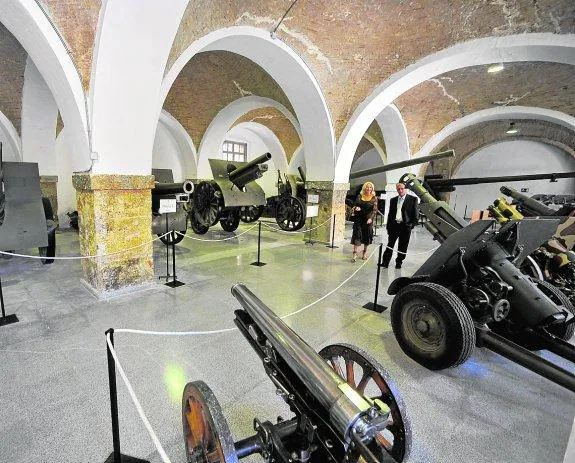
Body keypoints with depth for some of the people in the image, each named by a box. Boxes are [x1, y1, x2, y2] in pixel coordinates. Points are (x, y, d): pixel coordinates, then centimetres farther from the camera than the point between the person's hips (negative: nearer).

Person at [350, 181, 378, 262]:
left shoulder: (374, 198, 1)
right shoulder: (360, 196, 6)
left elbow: (375, 209, -4)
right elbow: (355, 205, 12)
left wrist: (371, 218, -17)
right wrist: (355, 208, -12)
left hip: (368, 219, -1)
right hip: (358, 218, 1)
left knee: (367, 235, 7)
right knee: (357, 234, -5)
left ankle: (365, 252, 26)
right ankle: (355, 253, -4)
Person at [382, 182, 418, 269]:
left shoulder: (413, 199, 2)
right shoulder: (393, 200, 13)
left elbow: (415, 214, -1)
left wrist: (412, 224, -10)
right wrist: (388, 226, 9)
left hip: (405, 226, -3)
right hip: (394, 225, 3)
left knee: (402, 247, 6)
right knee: (390, 244, 2)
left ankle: (399, 263, 20)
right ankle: (385, 262, 5)